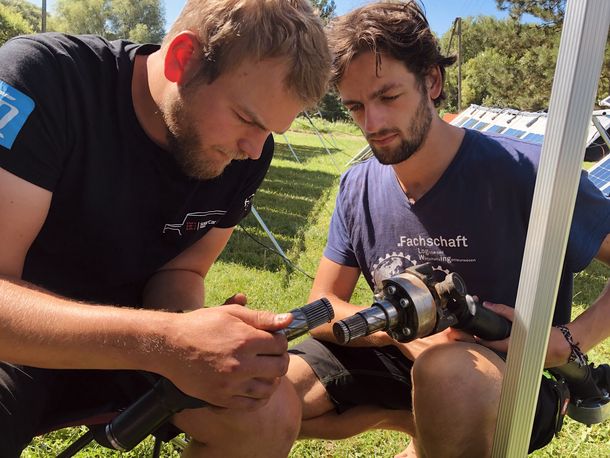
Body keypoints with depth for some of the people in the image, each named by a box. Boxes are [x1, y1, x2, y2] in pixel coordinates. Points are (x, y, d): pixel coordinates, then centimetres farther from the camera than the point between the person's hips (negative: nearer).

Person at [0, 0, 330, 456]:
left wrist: (199, 334, -25)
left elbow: (179, 272, -2)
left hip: (124, 346, 3)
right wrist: (167, 340, -44)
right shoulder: (42, 80, -25)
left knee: (273, 412, -18)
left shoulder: (246, 152, -10)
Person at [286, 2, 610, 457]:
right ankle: (413, 418, 5)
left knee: (444, 369, -40)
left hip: (515, 375, -4)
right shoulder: (357, 188, -2)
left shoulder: (524, 172, -18)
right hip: (399, 358, 5)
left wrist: (566, 342, -24)